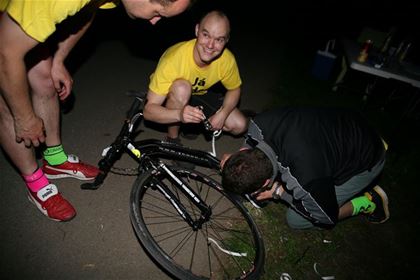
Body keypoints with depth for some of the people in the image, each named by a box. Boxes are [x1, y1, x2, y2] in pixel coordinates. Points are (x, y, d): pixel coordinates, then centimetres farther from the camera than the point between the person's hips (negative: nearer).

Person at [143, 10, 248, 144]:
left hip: (200, 94, 4)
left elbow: (234, 89, -5)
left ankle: (196, 122, 10)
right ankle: (172, 137, -13)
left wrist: (222, 114, -23)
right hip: (171, 97, -3)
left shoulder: (227, 60, -25)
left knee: (240, 126, -9)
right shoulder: (173, 60, -37)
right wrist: (179, 114, -55)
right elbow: (148, 110, -36)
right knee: (182, 88, -38)